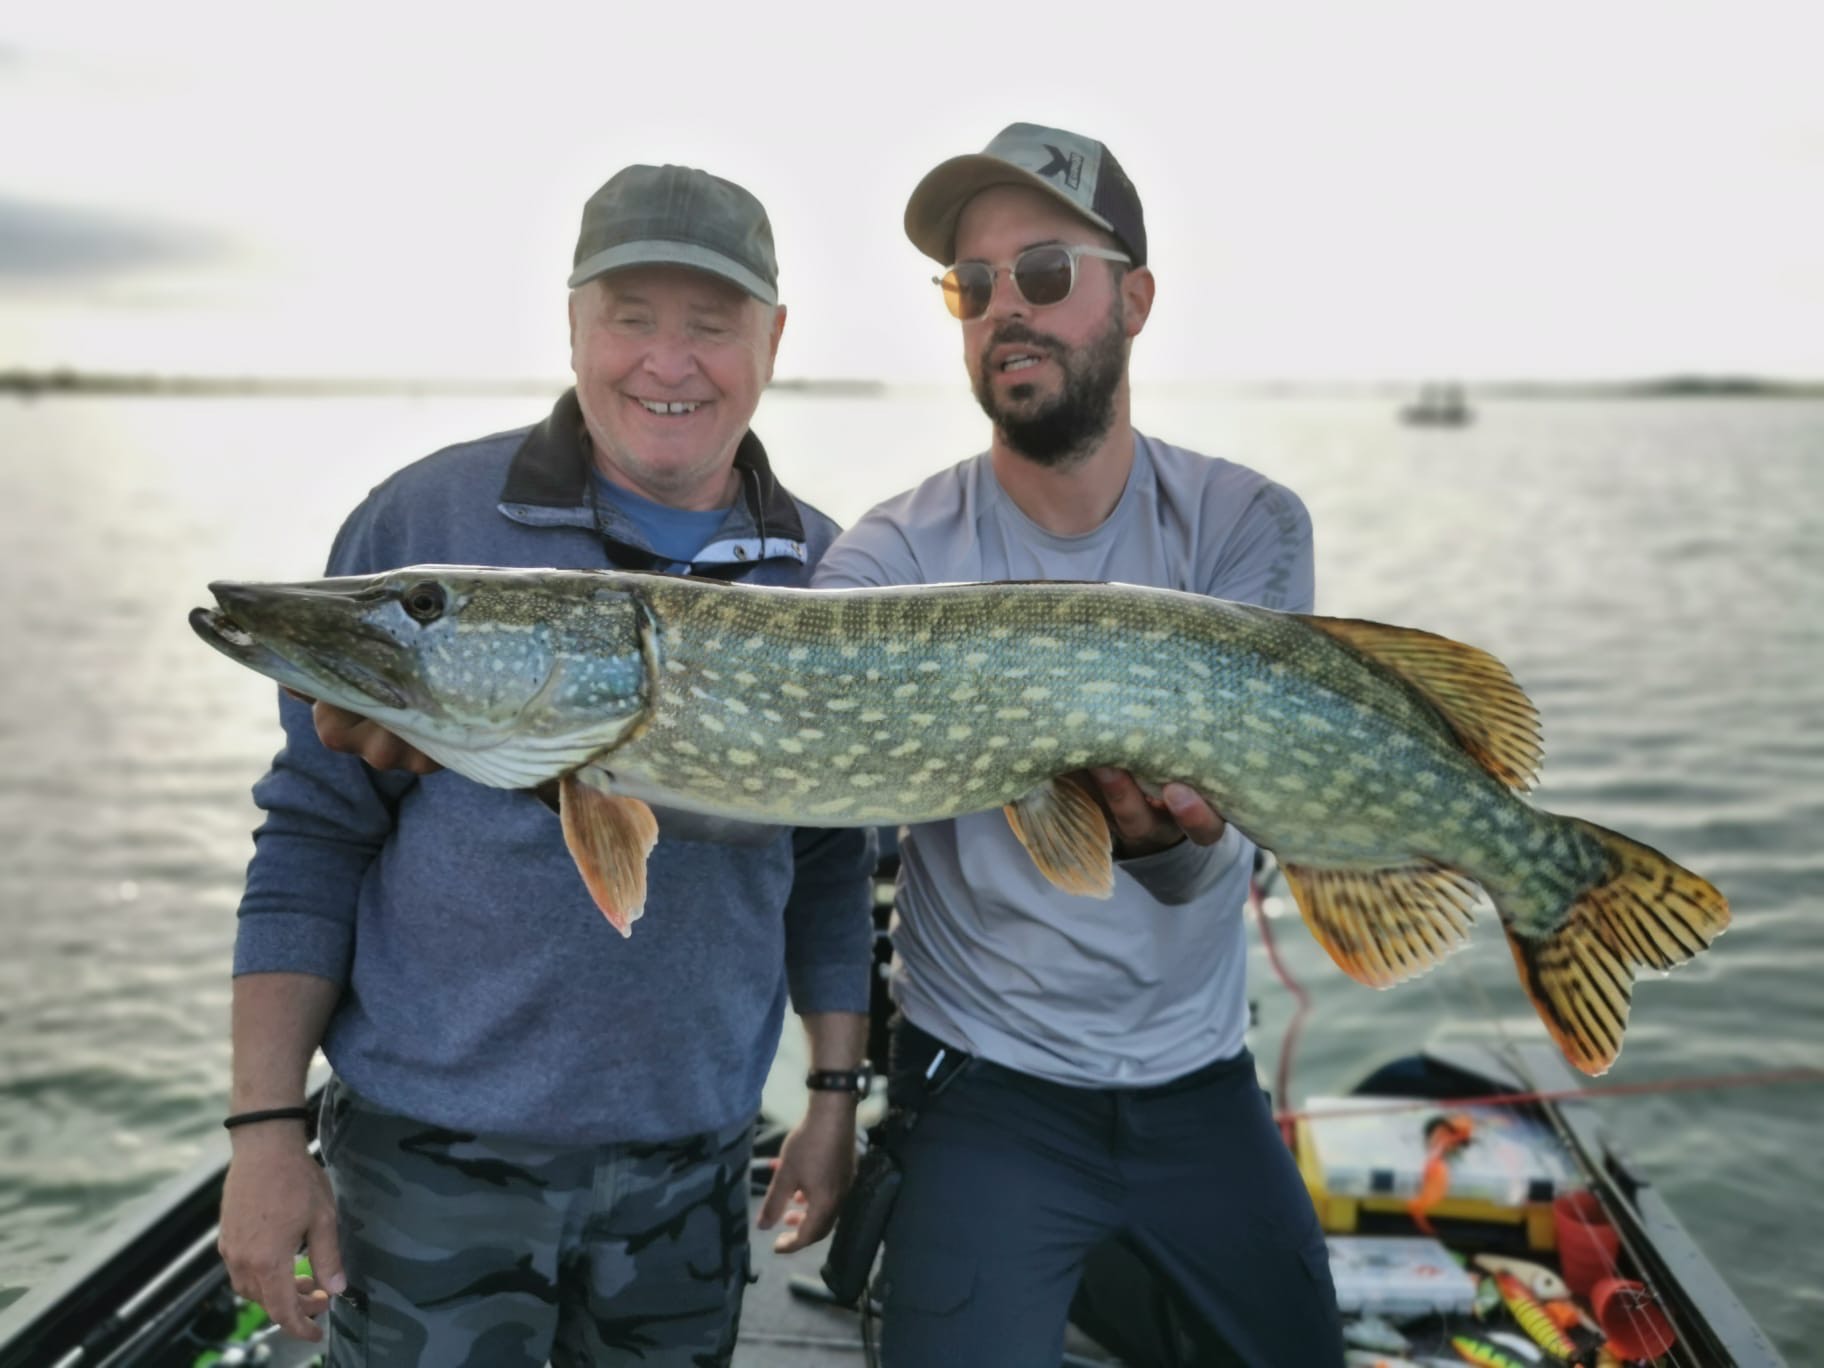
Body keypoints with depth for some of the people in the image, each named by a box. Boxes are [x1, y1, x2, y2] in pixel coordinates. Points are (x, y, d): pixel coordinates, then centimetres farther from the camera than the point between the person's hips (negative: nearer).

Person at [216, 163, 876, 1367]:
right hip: (432, 1151, -2)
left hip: (691, 1165, 3)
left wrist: (836, 1098, 6)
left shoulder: (826, 574, 1)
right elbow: (312, 832, -6)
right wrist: (265, 1127, -9)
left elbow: (833, 865, 7)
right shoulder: (423, 521, -7)